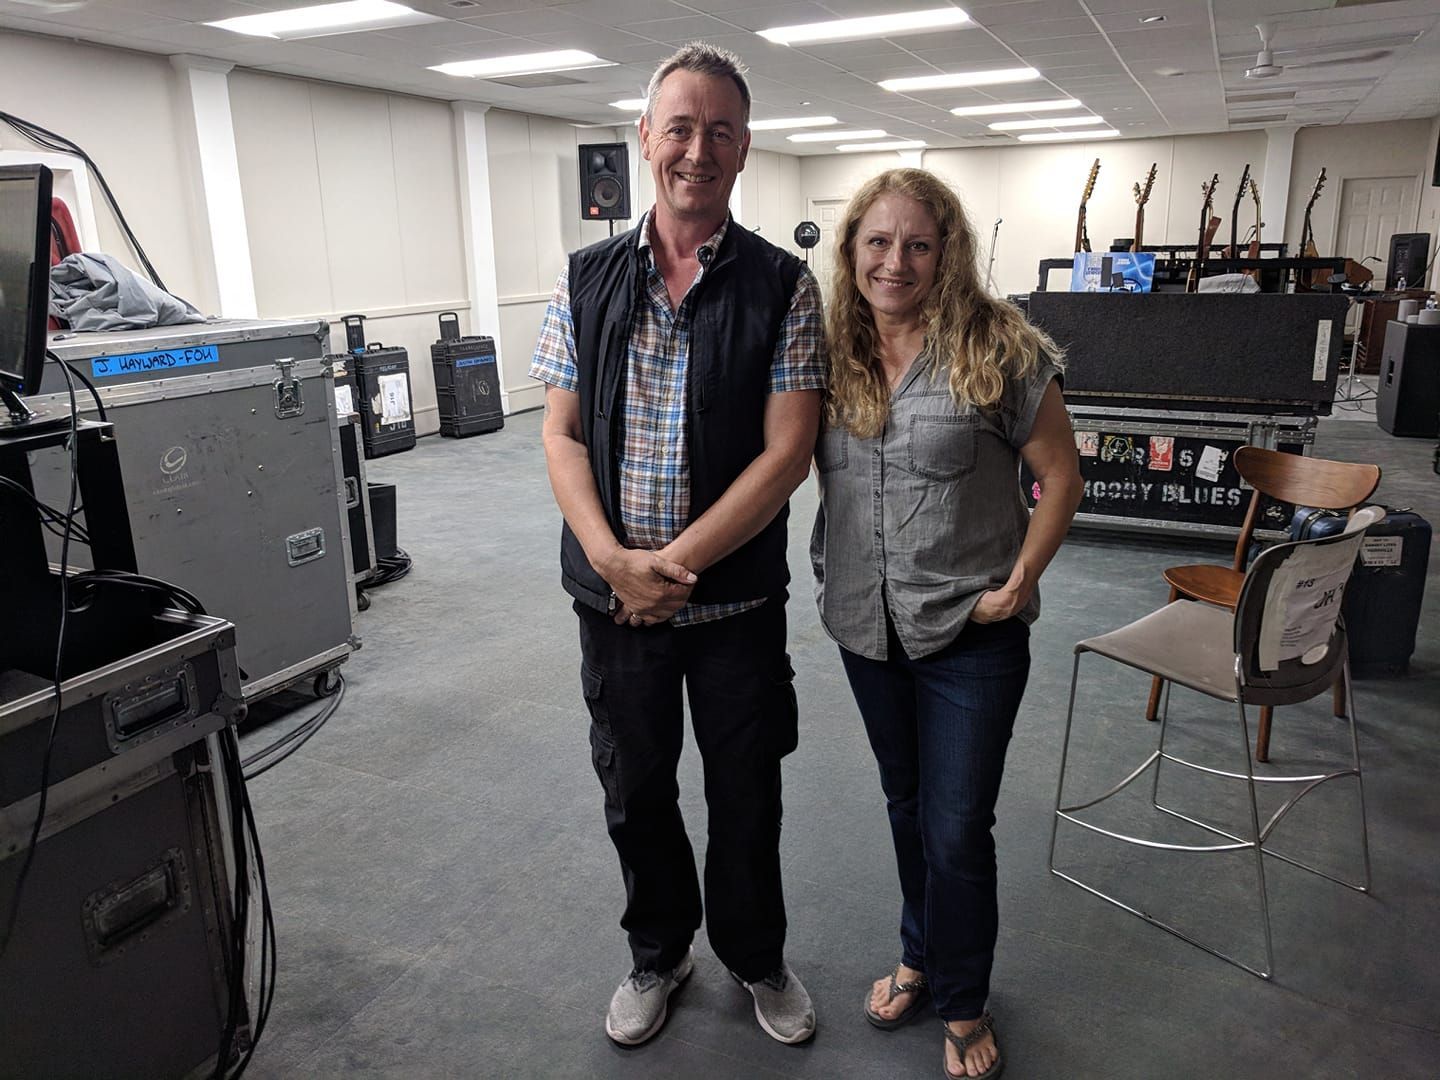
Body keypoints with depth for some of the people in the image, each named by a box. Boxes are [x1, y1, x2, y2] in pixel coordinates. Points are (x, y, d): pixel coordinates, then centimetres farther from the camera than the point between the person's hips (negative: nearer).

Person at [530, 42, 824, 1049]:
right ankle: (659, 952, 43)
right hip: (614, 590, 2)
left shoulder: (783, 286, -5)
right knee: (634, 787, 17)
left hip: (737, 595, -2)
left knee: (746, 792, 14)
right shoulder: (588, 279, 2)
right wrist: (612, 558, -15)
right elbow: (563, 434, 0)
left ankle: (756, 957, 41)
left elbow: (785, 452, -12)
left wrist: (675, 561, -17)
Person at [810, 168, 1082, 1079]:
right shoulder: (832, 353, 1)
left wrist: (1019, 580, -11)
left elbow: (1061, 475, -6)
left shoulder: (999, 349, -13)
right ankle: (921, 959, 45)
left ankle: (964, 1006, 31)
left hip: (971, 634, -4)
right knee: (907, 806, 22)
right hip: (866, 626, 5)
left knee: (958, 828, 5)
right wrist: (833, 576, 3)